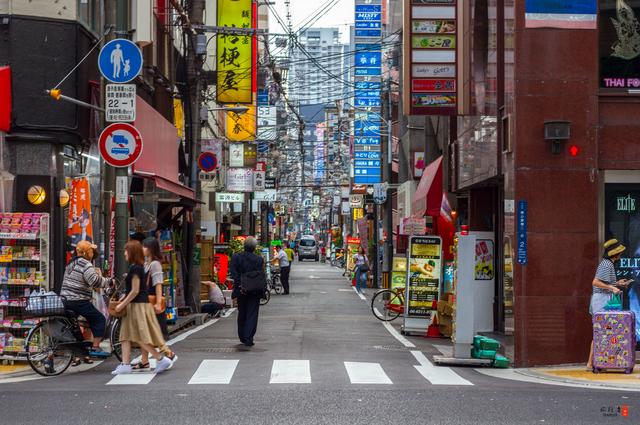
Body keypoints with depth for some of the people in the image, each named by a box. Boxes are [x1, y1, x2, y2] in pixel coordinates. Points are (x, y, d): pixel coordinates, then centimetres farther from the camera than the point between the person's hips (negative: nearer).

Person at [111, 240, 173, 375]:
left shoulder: (135, 268, -17)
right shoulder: (138, 267, 12)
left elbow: (135, 291, -19)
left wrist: (122, 304, -14)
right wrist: (123, 300, 11)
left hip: (138, 306, -10)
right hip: (135, 305, 10)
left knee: (142, 338, -8)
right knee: (125, 336, 8)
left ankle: (161, 359, -6)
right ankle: (125, 364, 7)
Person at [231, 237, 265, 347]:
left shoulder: (236, 257, -4)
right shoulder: (259, 259, -8)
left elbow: (233, 274, -12)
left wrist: (240, 285, -12)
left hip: (241, 290, 2)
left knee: (242, 314, 18)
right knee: (252, 315, 3)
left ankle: (242, 337, 26)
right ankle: (248, 339, -6)